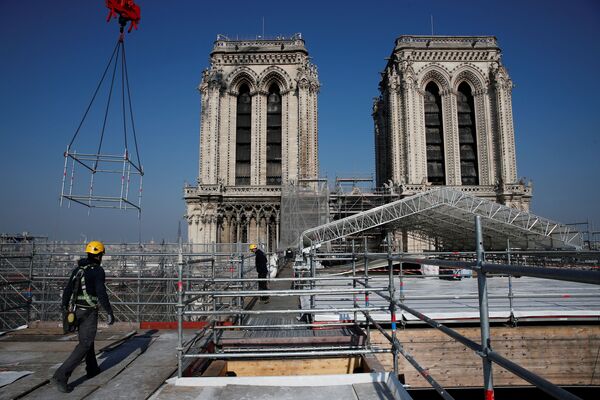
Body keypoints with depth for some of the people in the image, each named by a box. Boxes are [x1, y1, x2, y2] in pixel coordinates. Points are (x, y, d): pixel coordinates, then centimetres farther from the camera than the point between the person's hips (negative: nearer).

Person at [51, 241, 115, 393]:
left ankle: (92, 369, 36)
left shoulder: (77, 269, 8)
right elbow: (101, 293, -21)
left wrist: (65, 308, 21)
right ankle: (61, 376, -13)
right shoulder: (98, 270, -14)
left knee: (87, 339, 23)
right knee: (84, 345, -4)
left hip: (76, 310, 8)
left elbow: (67, 290, 11)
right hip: (89, 312, -8)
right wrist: (110, 313, -15)